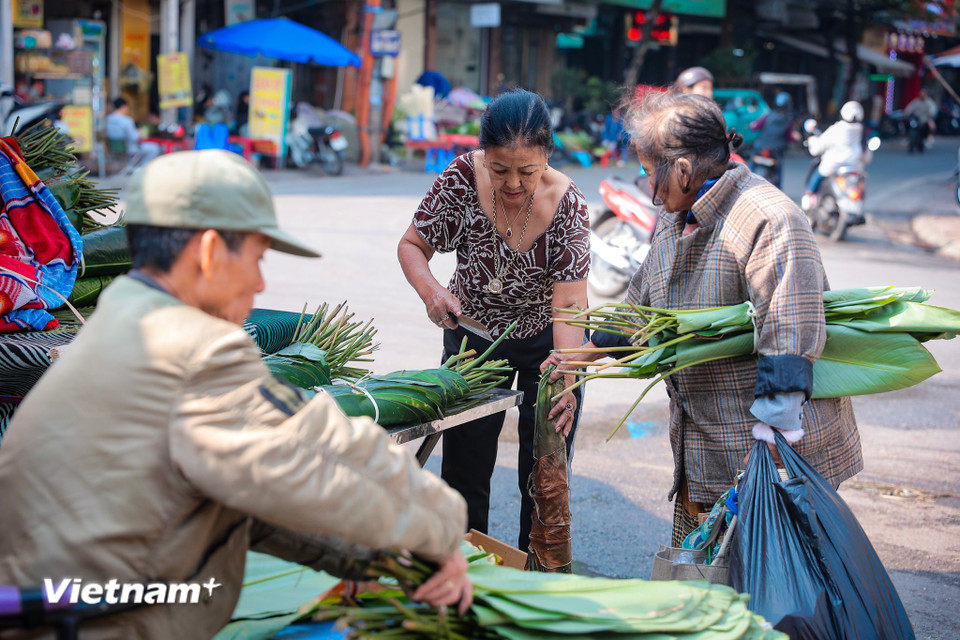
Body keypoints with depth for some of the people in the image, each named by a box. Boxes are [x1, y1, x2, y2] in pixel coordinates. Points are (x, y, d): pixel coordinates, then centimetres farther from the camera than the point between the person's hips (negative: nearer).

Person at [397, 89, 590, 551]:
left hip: (545, 340, -1)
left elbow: (569, 304, -29)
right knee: (464, 464, 7)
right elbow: (412, 245, -10)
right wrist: (431, 290, -31)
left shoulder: (566, 204, -26)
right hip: (473, 334, 2)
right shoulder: (462, 179, -23)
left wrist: (566, 380, -43)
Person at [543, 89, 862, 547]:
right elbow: (645, 297, 27)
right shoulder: (675, 217, 11)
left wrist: (771, 433, -30)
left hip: (778, 451, -9)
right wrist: (593, 352, 30)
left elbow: (792, 336, -27)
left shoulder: (769, 222, -21)